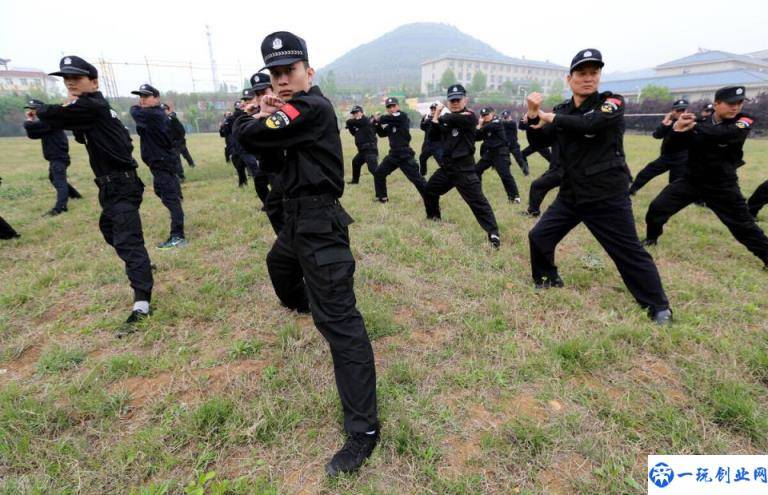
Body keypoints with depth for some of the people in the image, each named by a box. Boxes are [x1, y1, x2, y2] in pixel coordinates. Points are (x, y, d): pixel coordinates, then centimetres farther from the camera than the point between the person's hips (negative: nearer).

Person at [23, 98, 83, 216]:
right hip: (54, 157, 11)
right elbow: (32, 135, 16)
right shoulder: (44, 121, 17)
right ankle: (74, 194, 38)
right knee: (54, 179, 25)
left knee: (59, 181, -19)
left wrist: (29, 120, 0)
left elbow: (28, 126, -22)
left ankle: (59, 207, -28)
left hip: (59, 157, -11)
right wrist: (31, 119, 9)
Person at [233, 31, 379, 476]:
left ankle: (364, 430, -9)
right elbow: (263, 151, 12)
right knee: (279, 263, 37)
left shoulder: (311, 106, -15)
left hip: (319, 222, -11)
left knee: (338, 320, -14)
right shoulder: (294, 109, 16)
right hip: (301, 216, 11)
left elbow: (247, 136, -18)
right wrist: (267, 114, -2)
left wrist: (259, 117, 4)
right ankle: (302, 303, 69)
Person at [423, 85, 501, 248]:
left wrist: (441, 116, -2)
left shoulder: (469, 117, -10)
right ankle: (433, 218, 40)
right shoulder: (448, 117, 13)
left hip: (464, 168, -8)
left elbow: (450, 119, -25)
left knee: (477, 200, -15)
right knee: (429, 191, 19)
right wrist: (436, 114, -1)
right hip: (447, 166, 8)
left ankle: (493, 233, -16)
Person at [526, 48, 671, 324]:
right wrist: (533, 116, -14)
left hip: (607, 197, -5)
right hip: (570, 195, 5)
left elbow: (590, 123, -26)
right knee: (538, 237, 7)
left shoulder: (612, 102, -6)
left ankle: (659, 306, 16)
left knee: (629, 252, -1)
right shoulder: (562, 110, 9)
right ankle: (547, 280, 31)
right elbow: (537, 141, 3)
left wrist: (548, 117, -17)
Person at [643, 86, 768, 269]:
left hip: (722, 185, -2)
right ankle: (651, 238, 17)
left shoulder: (744, 122, -10)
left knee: (743, 224, 5)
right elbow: (673, 146, -8)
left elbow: (724, 133, -33)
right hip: (691, 179, 2)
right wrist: (678, 129, -27)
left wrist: (694, 127, -31)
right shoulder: (700, 121, -3)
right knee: (657, 207, -6)